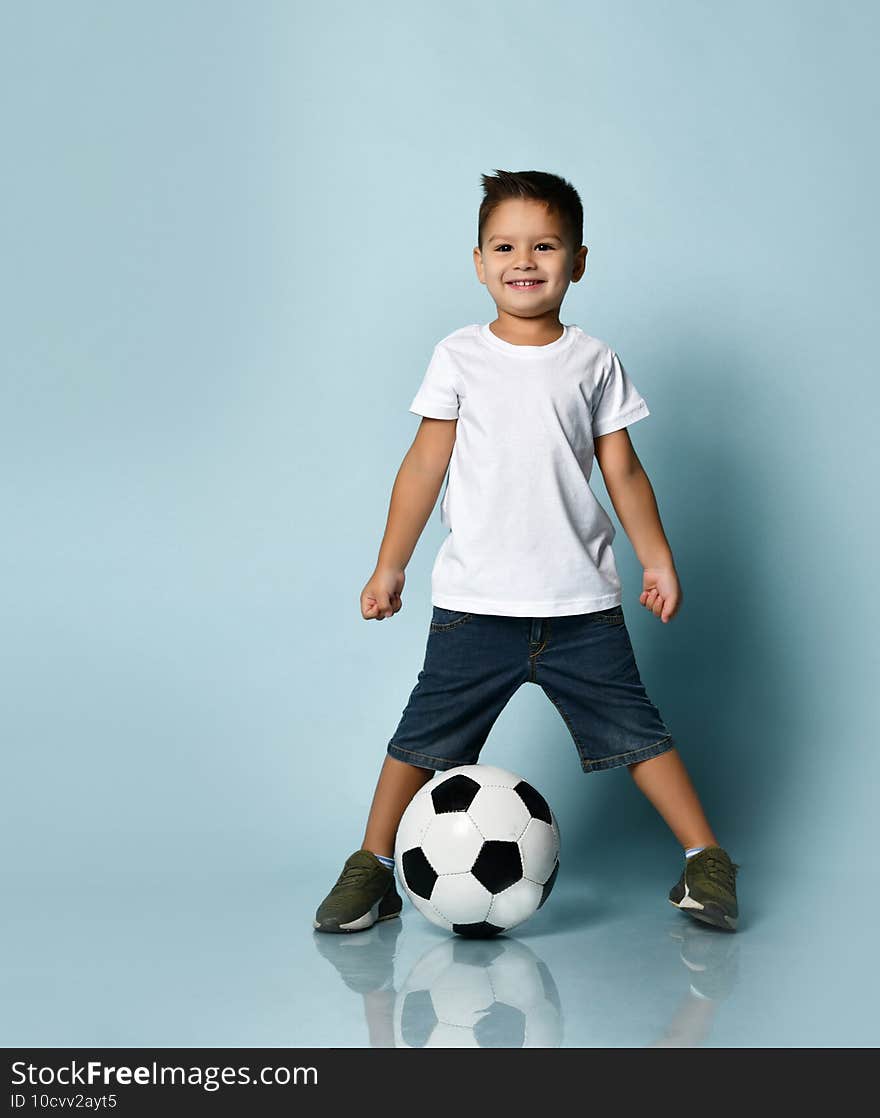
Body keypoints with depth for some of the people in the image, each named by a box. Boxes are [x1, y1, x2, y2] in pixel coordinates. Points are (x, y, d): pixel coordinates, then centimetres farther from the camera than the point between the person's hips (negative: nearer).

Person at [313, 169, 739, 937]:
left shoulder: (594, 362, 5)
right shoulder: (459, 358, 3)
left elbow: (623, 470, 9)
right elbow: (425, 465, 5)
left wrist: (658, 558, 5)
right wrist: (390, 566, 5)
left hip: (581, 602, 0)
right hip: (474, 603, 0)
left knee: (634, 730, 1)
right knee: (424, 737, 2)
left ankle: (705, 859, 15)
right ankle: (372, 868, 17)